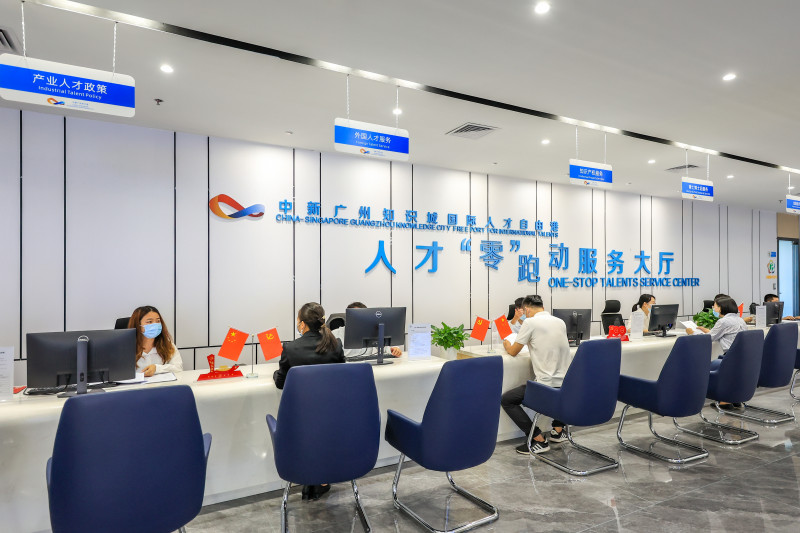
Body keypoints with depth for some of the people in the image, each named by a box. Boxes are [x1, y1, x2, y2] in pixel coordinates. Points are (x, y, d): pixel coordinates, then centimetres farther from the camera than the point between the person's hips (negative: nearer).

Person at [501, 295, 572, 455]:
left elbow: (513, 352, 0)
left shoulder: (530, 322, -10)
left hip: (547, 386, -8)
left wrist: (507, 345, 22)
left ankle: (538, 440, 1)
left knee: (506, 400, 4)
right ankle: (558, 430, 35)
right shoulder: (560, 322, 9)